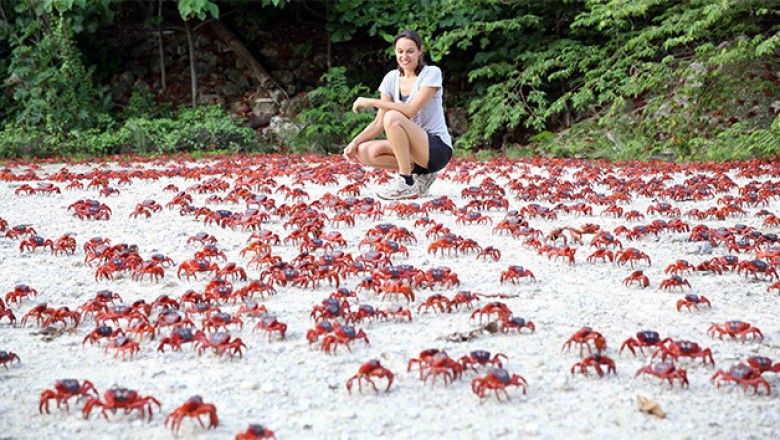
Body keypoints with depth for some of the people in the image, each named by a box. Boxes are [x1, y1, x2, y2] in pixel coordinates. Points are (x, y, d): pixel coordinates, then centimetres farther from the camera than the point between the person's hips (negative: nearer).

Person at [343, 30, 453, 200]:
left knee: (392, 117, -29)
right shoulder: (392, 78, 6)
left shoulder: (431, 73, -10)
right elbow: (379, 123, 3)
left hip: (439, 149, -7)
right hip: (411, 148, 7)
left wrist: (371, 101, -21)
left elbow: (411, 110, -24)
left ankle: (407, 184, -22)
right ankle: (419, 174, -1)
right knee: (365, 152, -17)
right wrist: (355, 142, -13)